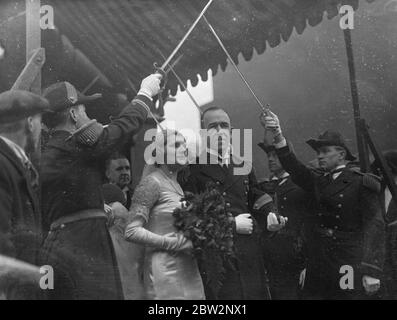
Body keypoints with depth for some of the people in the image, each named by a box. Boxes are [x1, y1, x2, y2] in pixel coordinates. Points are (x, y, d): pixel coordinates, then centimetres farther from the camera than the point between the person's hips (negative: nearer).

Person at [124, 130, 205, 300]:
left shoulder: (176, 183, 16)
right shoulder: (152, 182, -7)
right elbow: (132, 231, -14)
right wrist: (177, 244, -15)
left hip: (188, 268, 8)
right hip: (165, 269, -7)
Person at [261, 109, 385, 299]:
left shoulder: (360, 183, -4)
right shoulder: (317, 181, 12)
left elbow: (374, 224, -10)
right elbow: (293, 167, -4)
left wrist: (372, 271, -19)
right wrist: (277, 136, -21)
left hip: (349, 261, -5)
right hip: (318, 260, 5)